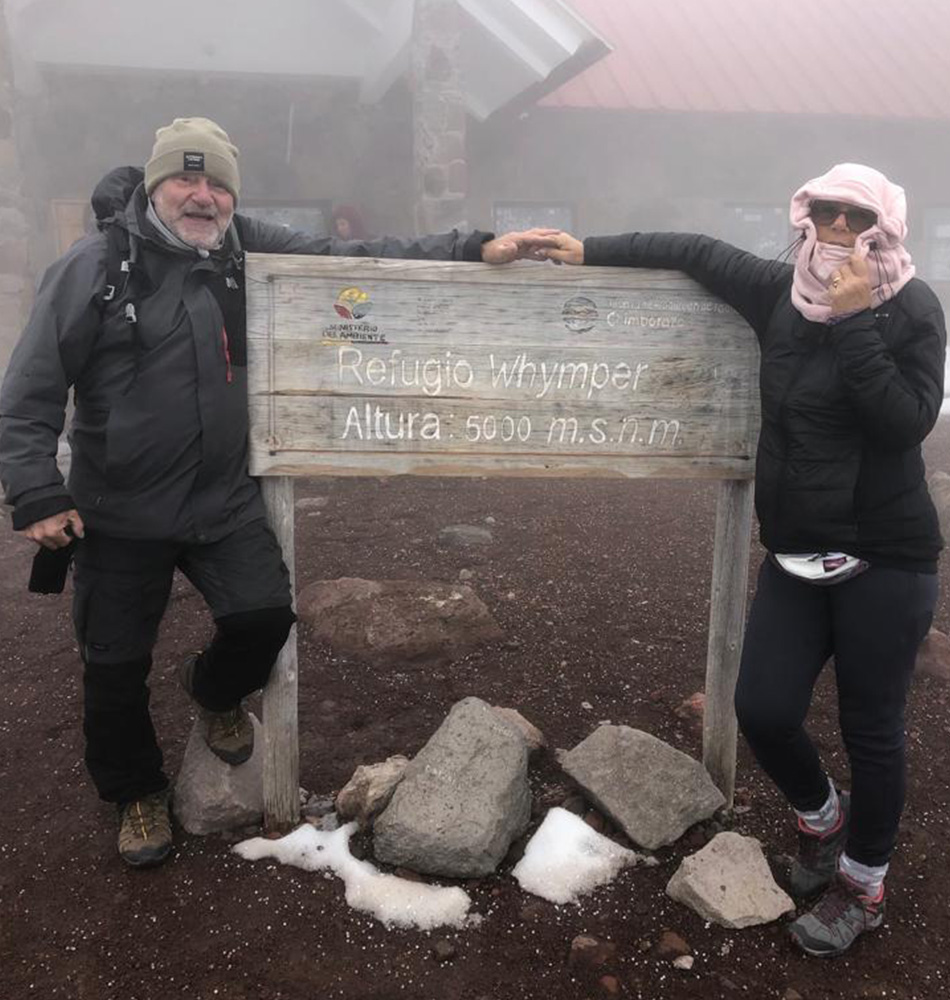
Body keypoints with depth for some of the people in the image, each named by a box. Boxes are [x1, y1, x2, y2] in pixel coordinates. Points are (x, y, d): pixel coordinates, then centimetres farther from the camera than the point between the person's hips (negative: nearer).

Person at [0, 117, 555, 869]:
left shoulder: (251, 253, 0)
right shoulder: (93, 268, -9)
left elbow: (362, 259, -2)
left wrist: (474, 251, -8)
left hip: (226, 500, 2)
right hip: (120, 516, -2)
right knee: (117, 666, 7)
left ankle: (215, 691, 35)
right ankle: (136, 792, 36)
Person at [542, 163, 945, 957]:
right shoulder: (783, 293, 2)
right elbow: (694, 251, 12)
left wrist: (853, 321, -22)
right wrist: (589, 251, 11)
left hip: (885, 561, -4)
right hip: (795, 556, 4)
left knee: (871, 727, 6)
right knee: (763, 710, 0)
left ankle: (864, 884, 31)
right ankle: (823, 817, 35)